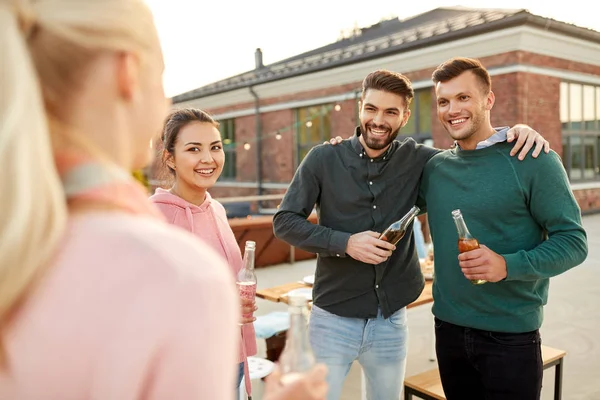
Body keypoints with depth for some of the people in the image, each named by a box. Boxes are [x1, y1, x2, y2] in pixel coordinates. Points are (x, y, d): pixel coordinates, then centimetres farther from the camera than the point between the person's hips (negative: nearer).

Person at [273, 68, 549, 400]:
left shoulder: (416, 160, -1)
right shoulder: (323, 159, -7)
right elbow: (284, 222, -6)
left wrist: (515, 132, -8)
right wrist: (345, 242, -19)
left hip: (392, 321, 3)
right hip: (334, 319, -2)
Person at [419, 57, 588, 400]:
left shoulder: (534, 160, -10)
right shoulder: (434, 167, 3)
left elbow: (573, 241, -10)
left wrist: (508, 265, -25)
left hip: (511, 336, -4)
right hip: (448, 328, 4)